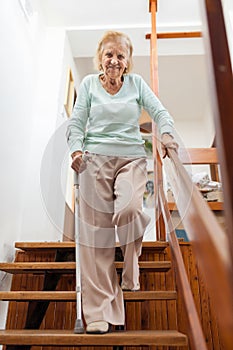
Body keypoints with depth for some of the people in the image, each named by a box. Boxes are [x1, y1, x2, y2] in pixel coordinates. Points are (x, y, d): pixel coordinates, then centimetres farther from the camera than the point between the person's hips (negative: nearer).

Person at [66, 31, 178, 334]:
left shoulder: (136, 82, 13)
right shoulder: (89, 83, 11)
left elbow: (159, 110, 6)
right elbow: (76, 122, 7)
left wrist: (166, 133, -15)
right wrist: (76, 149, -11)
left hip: (132, 158, 1)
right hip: (95, 159, 0)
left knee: (127, 209, -27)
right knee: (97, 232, -5)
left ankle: (131, 275, 5)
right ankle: (99, 310, 4)